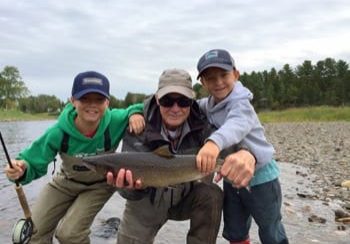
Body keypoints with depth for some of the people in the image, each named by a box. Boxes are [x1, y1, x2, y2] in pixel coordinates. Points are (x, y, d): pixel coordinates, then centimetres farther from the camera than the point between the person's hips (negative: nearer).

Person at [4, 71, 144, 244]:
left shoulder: (115, 122, -31)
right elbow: (34, 163, -19)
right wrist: (21, 168, -43)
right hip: (66, 182, 2)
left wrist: (135, 113, -37)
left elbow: (144, 107, -13)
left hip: (100, 185, -1)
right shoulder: (59, 132, -30)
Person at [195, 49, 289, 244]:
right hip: (232, 179, 7)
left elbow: (237, 124, -46)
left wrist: (214, 142, -67)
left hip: (260, 178, -6)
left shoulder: (240, 103, -26)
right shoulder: (208, 105, -1)